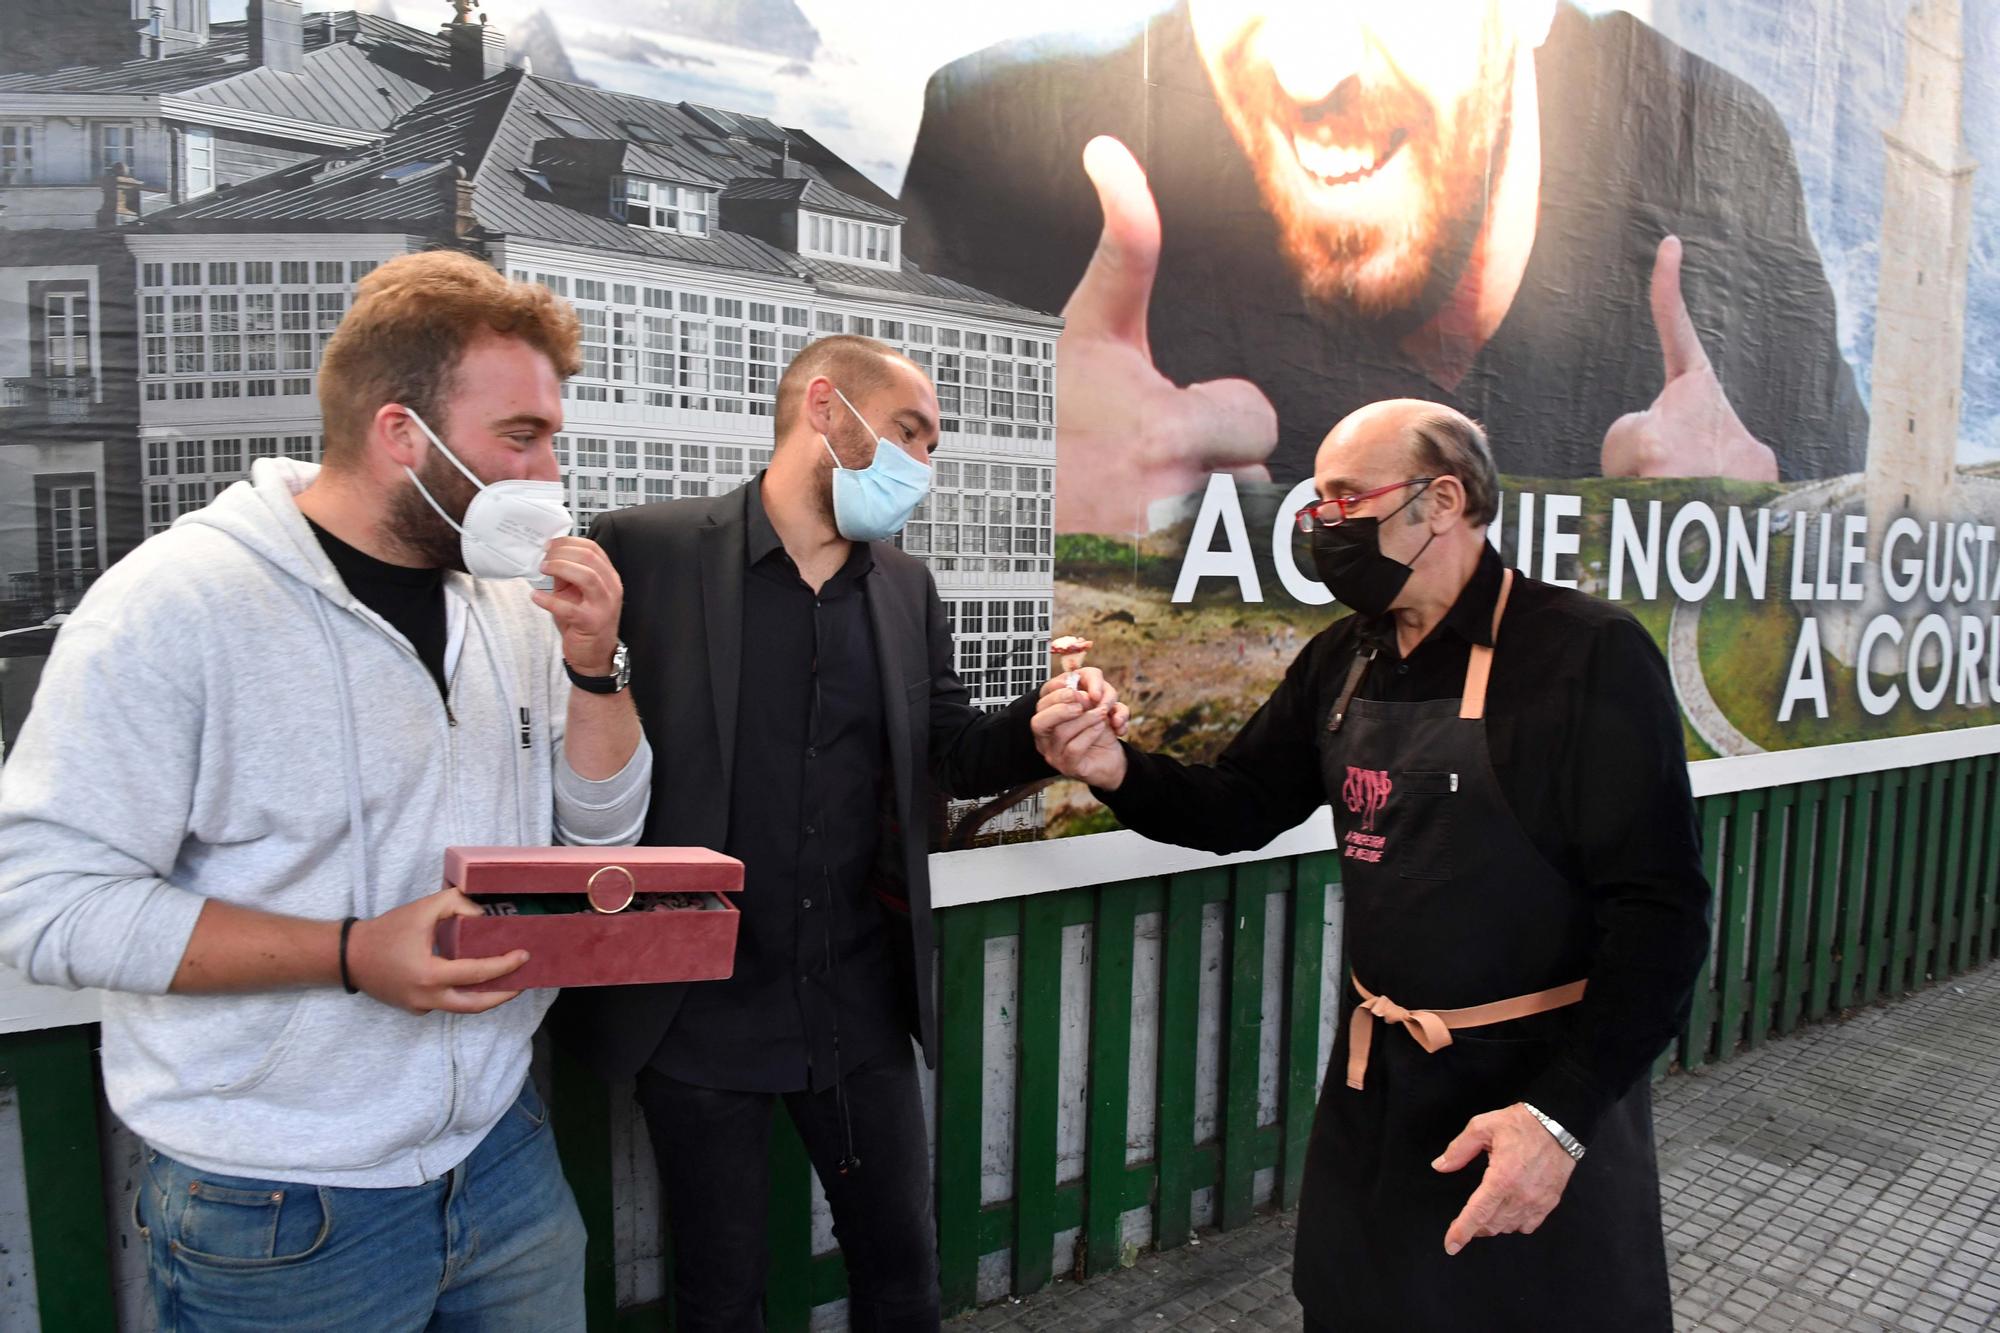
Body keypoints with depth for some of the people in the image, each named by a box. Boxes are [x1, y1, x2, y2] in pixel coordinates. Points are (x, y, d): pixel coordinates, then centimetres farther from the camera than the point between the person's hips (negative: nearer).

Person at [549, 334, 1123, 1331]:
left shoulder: (907, 588, 5)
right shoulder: (647, 549, -10)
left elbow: (953, 755, 7)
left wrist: (1049, 719, -11)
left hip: (859, 1003, 4)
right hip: (701, 1006, -4)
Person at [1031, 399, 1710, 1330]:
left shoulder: (1585, 651, -18)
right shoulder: (1339, 661, 2)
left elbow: (1658, 907, -19)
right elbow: (1242, 807, 8)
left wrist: (1561, 1113, -24)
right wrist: (1118, 773, -12)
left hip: (1540, 1089, -6)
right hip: (1376, 1077, 6)